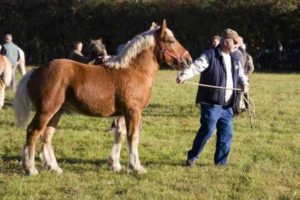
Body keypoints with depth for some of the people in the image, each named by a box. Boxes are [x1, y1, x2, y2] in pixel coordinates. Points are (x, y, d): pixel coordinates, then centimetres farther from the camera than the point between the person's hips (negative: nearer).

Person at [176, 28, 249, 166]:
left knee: (226, 133, 10)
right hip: (211, 103, -7)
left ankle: (221, 161, 21)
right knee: (207, 130, -9)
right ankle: (192, 157, 8)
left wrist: (244, 83, 5)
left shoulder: (235, 57, 12)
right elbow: (196, 67, -23)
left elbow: (240, 73, 25)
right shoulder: (210, 55, -10)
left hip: (227, 105, 7)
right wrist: (184, 75, -41)